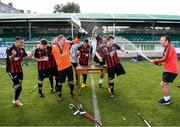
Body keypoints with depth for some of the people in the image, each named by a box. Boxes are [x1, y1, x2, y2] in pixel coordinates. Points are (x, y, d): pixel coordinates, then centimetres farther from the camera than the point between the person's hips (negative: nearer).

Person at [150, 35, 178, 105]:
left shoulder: (169, 47, -16)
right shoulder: (167, 48, 14)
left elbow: (165, 59, -22)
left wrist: (155, 61, -11)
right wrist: (160, 63, 2)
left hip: (171, 70, -10)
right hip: (169, 69, 10)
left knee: (164, 84, -7)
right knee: (164, 84, 15)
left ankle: (166, 100, 5)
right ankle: (167, 98, 27)